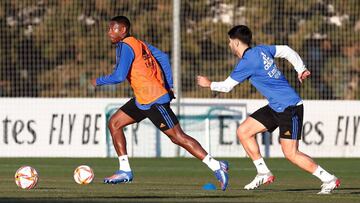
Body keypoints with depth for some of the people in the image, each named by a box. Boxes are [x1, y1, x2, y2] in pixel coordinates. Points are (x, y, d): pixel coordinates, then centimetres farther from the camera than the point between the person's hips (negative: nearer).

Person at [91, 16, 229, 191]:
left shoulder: (125, 47, -14)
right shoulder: (139, 44, 14)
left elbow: (119, 76, -22)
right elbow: (163, 57, 18)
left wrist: (98, 81, -4)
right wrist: (169, 86, 17)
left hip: (153, 101, -10)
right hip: (142, 99, 10)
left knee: (178, 137, -7)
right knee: (114, 123, 9)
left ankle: (216, 166, -5)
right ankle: (125, 171, 8)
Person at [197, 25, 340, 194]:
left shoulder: (247, 62, -16)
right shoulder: (261, 50, 8)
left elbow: (226, 86, -4)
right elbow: (286, 51, 18)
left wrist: (209, 84, 14)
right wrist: (301, 69, 15)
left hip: (290, 107, -10)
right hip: (276, 108, 10)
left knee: (290, 153, -11)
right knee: (243, 131, 6)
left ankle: (329, 180, -3)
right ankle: (263, 173, 11)